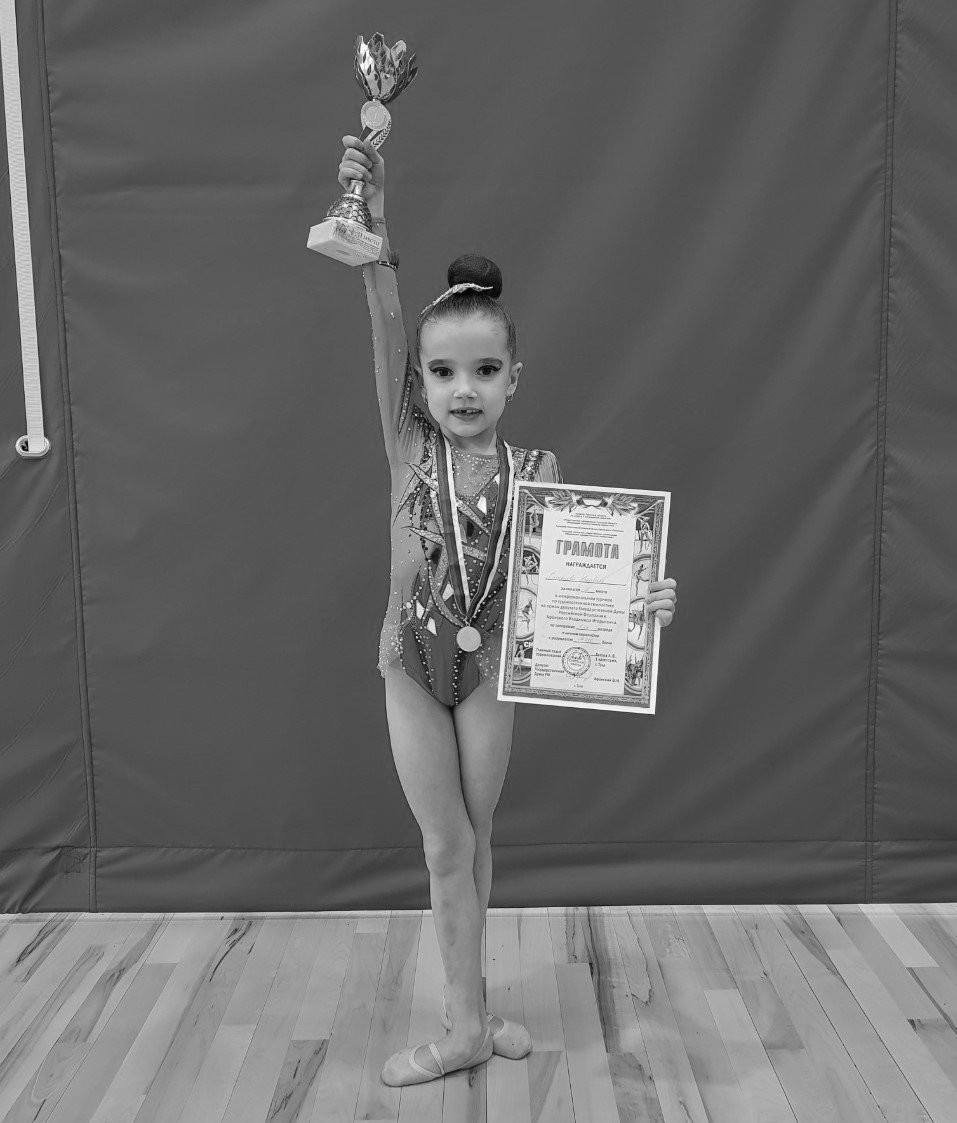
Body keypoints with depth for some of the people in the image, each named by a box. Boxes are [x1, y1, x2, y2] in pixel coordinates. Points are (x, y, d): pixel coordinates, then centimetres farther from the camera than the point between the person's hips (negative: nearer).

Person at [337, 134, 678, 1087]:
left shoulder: (536, 470, -10)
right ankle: (468, 1024, 24)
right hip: (410, 664, 0)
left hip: (489, 666, 1)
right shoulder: (410, 450, -12)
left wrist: (637, 599, -25)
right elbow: (387, 332, -26)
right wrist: (373, 233, -39)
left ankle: (467, 1006, 35)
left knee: (471, 840, 15)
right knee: (448, 845, 8)